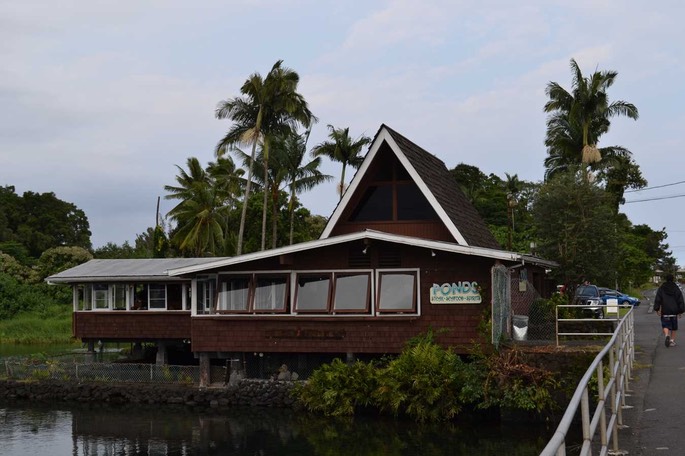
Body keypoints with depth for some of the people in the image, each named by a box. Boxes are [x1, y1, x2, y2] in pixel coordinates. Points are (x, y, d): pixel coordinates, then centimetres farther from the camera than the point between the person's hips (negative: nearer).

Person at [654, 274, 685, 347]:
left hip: (665, 312, -1)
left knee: (665, 325, 2)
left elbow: (657, 300, -2)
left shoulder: (661, 289, 0)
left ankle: (667, 335, -25)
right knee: (674, 327, 12)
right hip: (674, 312, 1)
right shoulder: (677, 289, 3)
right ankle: (672, 341, 12)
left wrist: (657, 309, 4)